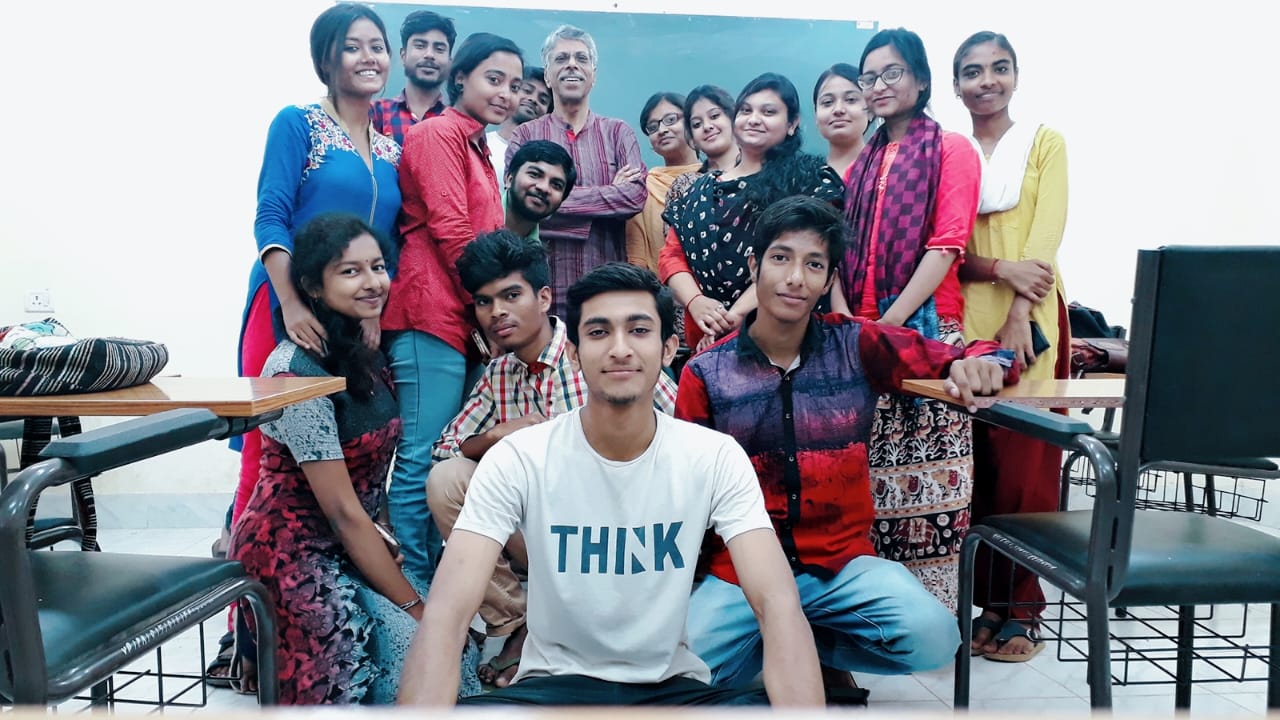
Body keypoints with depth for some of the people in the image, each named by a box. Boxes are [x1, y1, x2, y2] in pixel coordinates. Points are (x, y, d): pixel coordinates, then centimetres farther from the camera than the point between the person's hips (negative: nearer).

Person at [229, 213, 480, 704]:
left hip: (354, 545, 8)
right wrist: (413, 604, -13)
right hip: (294, 556, -8)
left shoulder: (367, 355, 4)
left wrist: (387, 546, -2)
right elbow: (342, 511, -19)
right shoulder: (298, 371, -20)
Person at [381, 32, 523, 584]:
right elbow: (450, 229, -14)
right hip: (433, 313, -10)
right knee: (423, 457, -7)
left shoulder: (477, 146, 26)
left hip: (465, 319, 10)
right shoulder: (439, 133, -3)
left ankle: (438, 575, 20)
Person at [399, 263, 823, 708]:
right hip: (555, 685, -1)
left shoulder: (716, 458, -8)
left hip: (671, 685, 1)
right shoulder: (517, 460, -12)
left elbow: (779, 605, -17)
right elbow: (446, 613, -21)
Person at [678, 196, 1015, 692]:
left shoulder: (857, 347, -2)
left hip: (841, 563, 1)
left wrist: (981, 363, -20)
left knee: (932, 637, -24)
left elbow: (959, 360, 5)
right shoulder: (704, 375, -4)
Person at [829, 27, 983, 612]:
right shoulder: (862, 162, 19)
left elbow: (946, 247, -8)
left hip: (925, 330, -5)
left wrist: (891, 321, -16)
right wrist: (844, 316, -3)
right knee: (867, 475, 6)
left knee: (924, 470, -4)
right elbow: (841, 248, 14)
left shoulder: (951, 150, 2)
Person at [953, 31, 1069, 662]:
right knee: (978, 461, 3)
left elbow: (1045, 234, -4)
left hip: (1030, 320, -2)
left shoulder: (1044, 142, 7)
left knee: (1025, 462, -2)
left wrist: (1019, 316, -17)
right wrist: (1002, 268, -15)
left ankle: (1021, 608, 8)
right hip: (967, 319, 2)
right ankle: (989, 599, 14)